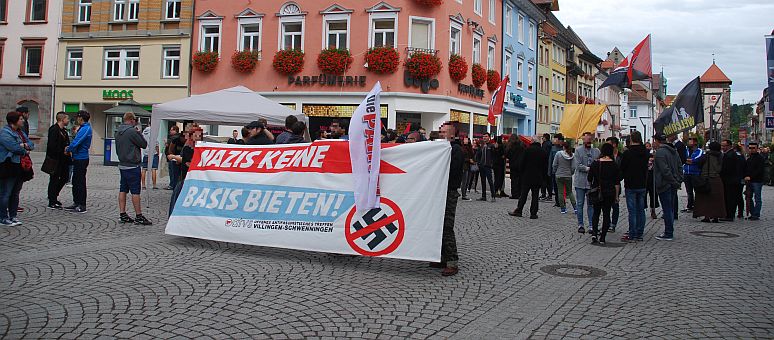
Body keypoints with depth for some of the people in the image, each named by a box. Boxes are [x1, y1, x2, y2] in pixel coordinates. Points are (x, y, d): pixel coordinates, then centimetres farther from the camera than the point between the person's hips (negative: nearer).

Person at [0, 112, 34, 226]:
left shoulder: (21, 132, 16)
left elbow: (31, 145, 10)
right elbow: (14, 147, -23)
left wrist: (24, 145, -11)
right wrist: (25, 151, -6)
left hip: (20, 167, 9)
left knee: (15, 193, 13)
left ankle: (13, 216, 21)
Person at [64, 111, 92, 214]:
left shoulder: (85, 129, -18)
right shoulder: (84, 128, 14)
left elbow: (76, 143, -23)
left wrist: (68, 149, -7)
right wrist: (70, 147, 5)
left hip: (81, 159, -10)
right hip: (79, 158, 10)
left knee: (80, 183, -4)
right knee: (75, 182, 16)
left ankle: (82, 206, 2)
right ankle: (76, 203, 24)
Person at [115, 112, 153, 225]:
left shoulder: (118, 132, 11)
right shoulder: (132, 131, -16)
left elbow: (117, 149, 19)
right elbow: (144, 144, -10)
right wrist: (140, 135, 3)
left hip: (122, 165, 9)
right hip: (132, 166, -9)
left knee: (122, 190, 10)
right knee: (135, 192, -4)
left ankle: (122, 214, 14)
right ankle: (138, 216, -1)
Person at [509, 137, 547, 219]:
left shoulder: (528, 149, -5)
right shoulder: (544, 152, 3)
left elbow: (522, 163, -5)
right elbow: (545, 167, 6)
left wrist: (521, 174, 5)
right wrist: (543, 177, 13)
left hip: (527, 176, -2)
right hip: (538, 177, 2)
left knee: (523, 194, 4)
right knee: (535, 195, 5)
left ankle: (518, 211, 6)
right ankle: (533, 213, 4)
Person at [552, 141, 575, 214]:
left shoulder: (558, 154, -8)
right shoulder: (572, 156, -3)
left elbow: (554, 165, -5)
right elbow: (573, 167, -1)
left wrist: (554, 172, 12)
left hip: (559, 175, -2)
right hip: (568, 176, 2)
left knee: (560, 192, 4)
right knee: (570, 192, 14)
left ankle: (563, 209, 6)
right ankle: (575, 207, 5)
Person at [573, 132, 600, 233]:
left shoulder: (596, 151, 7)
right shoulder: (578, 150, -1)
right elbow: (577, 165, -9)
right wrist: (588, 169, -16)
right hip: (580, 181, -2)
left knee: (591, 204, 5)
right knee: (580, 204, 5)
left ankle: (591, 225, 10)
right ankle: (580, 225, 14)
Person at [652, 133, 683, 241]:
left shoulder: (660, 152, -15)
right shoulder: (673, 151, 15)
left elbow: (665, 170, -22)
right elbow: (680, 167, 16)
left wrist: (674, 182, -16)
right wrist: (678, 180, 12)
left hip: (664, 185, -9)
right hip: (673, 185, 9)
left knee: (667, 209, -6)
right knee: (670, 208, 15)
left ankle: (668, 234, -3)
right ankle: (669, 232, 22)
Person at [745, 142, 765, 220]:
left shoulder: (760, 158, -5)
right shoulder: (749, 159, 18)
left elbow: (759, 170, -14)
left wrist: (750, 177, -19)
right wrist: (745, 177, 2)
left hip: (757, 181, -7)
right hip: (749, 181, 7)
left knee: (757, 199, -4)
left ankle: (756, 215, -3)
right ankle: (752, 213, 16)